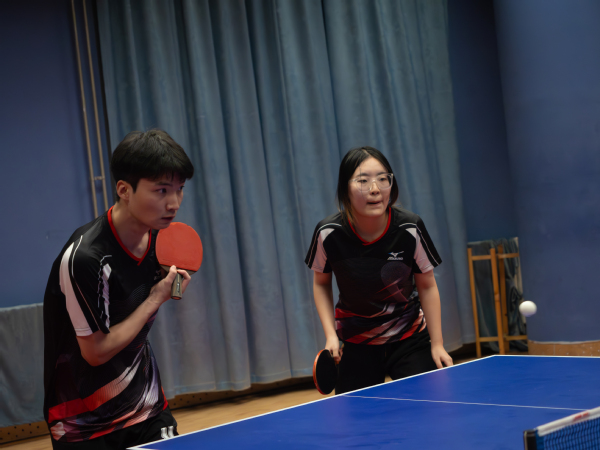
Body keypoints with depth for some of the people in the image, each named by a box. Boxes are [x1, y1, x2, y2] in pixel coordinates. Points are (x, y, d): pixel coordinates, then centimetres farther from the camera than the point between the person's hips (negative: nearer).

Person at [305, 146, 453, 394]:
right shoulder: (329, 233, -17)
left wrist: (437, 344, -4)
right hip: (357, 345, 0)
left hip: (410, 339, 0)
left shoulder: (410, 229, -18)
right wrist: (330, 335, -8)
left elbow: (427, 287, -4)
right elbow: (321, 283, 2)